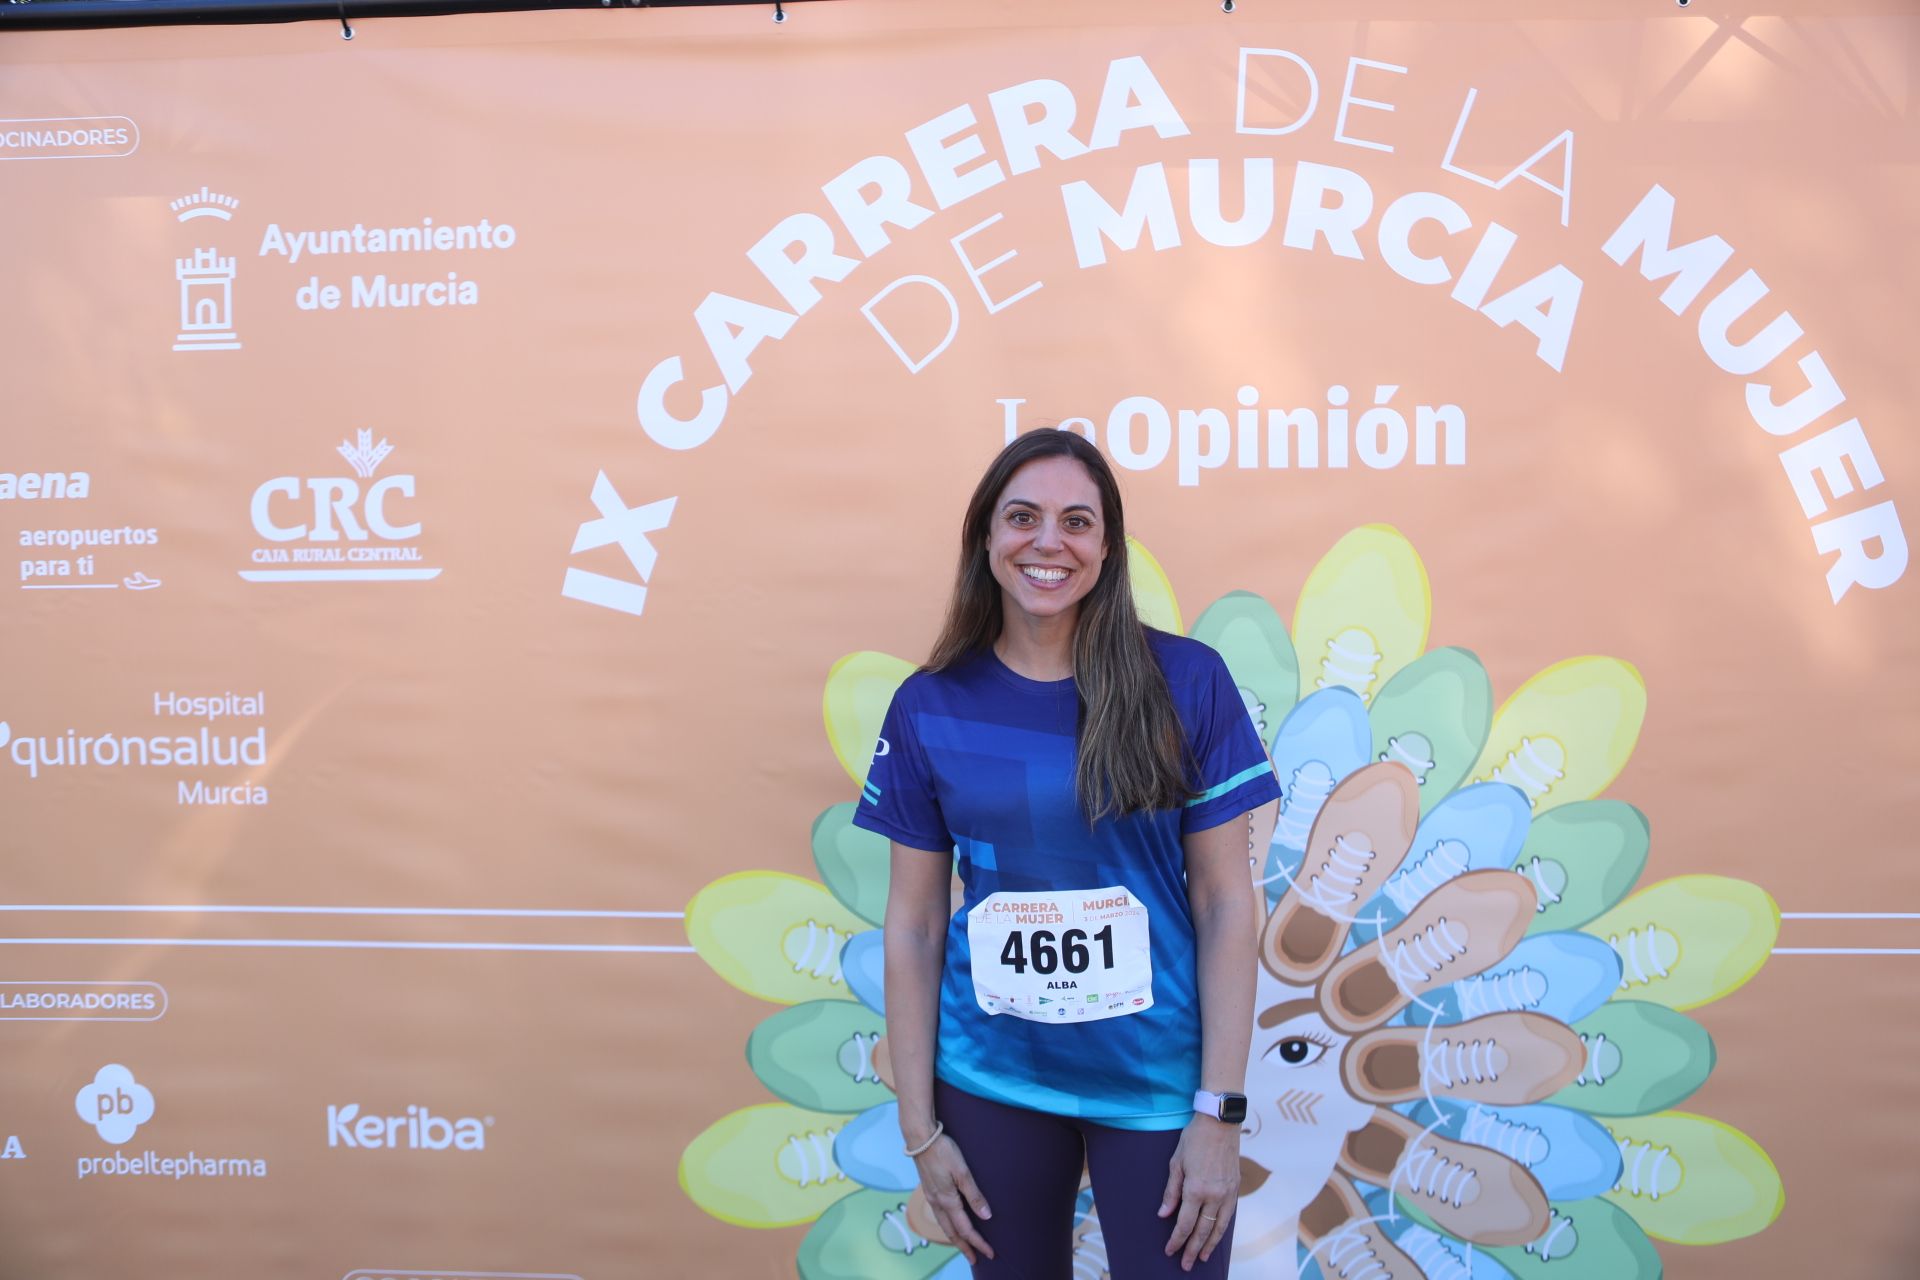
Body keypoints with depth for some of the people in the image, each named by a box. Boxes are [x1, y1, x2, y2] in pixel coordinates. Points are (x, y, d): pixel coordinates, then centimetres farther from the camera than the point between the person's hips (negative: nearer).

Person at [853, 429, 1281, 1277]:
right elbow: (913, 924, 1)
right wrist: (919, 1128, 1)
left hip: (1157, 1081, -2)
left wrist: (1219, 1113, -9)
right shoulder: (929, 707, -3)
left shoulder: (1186, 682, -8)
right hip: (991, 1082, 2)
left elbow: (1225, 903, -6)